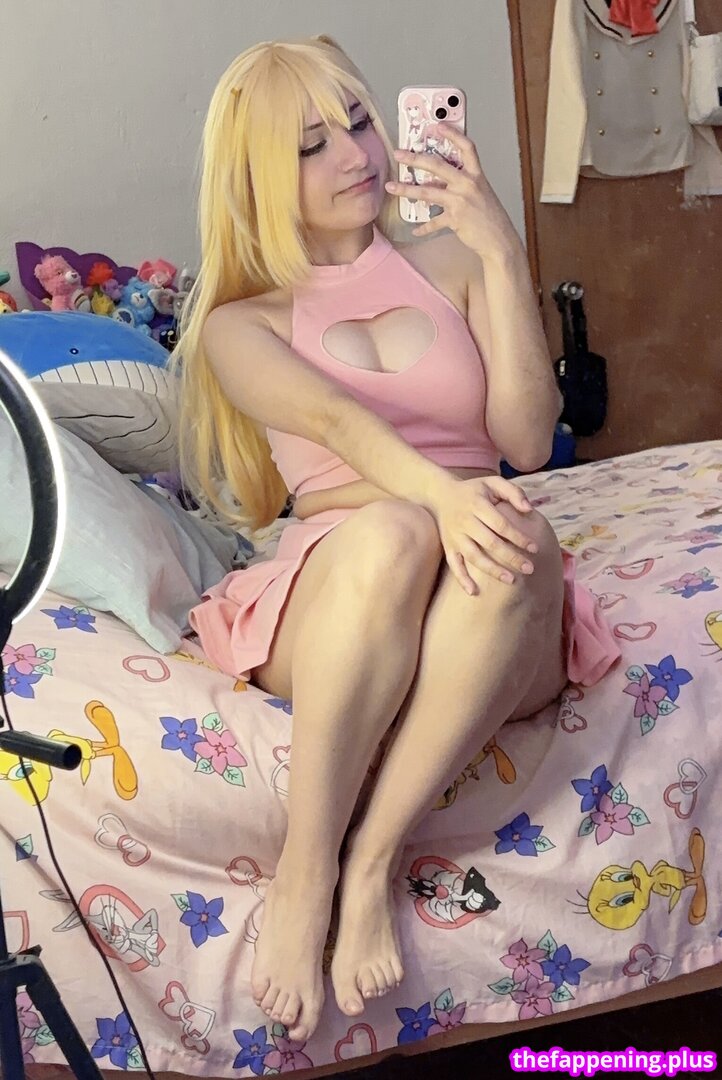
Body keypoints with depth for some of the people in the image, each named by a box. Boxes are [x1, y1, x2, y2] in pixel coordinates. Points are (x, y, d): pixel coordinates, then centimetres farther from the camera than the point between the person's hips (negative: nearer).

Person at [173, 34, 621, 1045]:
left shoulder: (451, 261, 16)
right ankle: (304, 874, -26)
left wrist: (502, 255, -6)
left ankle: (371, 866, -28)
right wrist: (438, 493, -34)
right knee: (391, 533, -37)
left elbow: (527, 442, 1)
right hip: (328, 601, -1)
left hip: (486, 626, 2)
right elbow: (334, 420, -13)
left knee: (524, 536, -35)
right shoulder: (240, 322, 11)